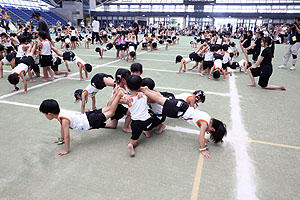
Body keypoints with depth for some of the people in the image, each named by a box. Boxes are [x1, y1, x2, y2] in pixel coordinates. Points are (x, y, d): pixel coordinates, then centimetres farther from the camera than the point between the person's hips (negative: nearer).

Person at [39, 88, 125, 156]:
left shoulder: (64, 119, -29)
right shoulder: (60, 112, -3)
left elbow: (67, 136, -25)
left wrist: (66, 150, -14)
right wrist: (62, 138, 25)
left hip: (91, 122, -7)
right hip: (87, 116, 7)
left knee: (110, 112, 4)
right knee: (108, 108, 18)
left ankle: (119, 94, 6)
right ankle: (117, 91, 23)